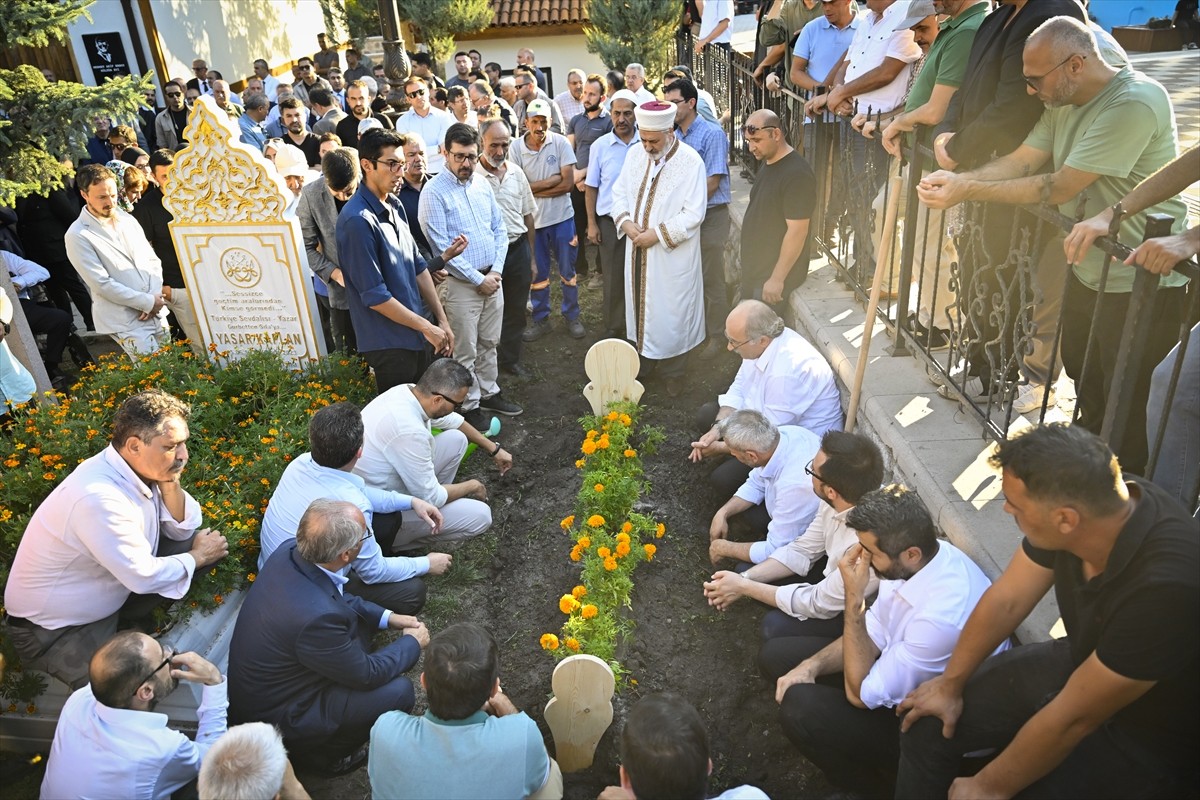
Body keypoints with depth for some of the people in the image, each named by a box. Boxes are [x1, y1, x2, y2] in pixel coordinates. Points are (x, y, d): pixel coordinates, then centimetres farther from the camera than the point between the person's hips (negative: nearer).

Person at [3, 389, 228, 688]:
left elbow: (182, 530, -3)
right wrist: (198, 557, -12)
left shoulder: (140, 469, -11)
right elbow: (144, 577, -28)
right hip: (54, 628, -7)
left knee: (199, 538, -3)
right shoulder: (99, 496, -35)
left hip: (109, 591, 8)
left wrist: (171, 485, -20)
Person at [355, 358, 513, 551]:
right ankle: (394, 542, -1)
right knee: (480, 516, -14)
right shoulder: (409, 431, -35)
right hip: (380, 516, -8)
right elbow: (431, 498, -23)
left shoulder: (409, 391, -9)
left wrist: (494, 449, 18)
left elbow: (451, 420, 13)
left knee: (456, 439, 5)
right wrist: (472, 486, -5)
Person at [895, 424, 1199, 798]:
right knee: (924, 723, 1)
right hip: (1079, 664, 6)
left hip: (1150, 736, -6)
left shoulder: (1165, 585, -39)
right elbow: (1005, 602, -6)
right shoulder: (1086, 502, -20)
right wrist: (950, 683, 5)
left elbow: (1072, 719, -28)